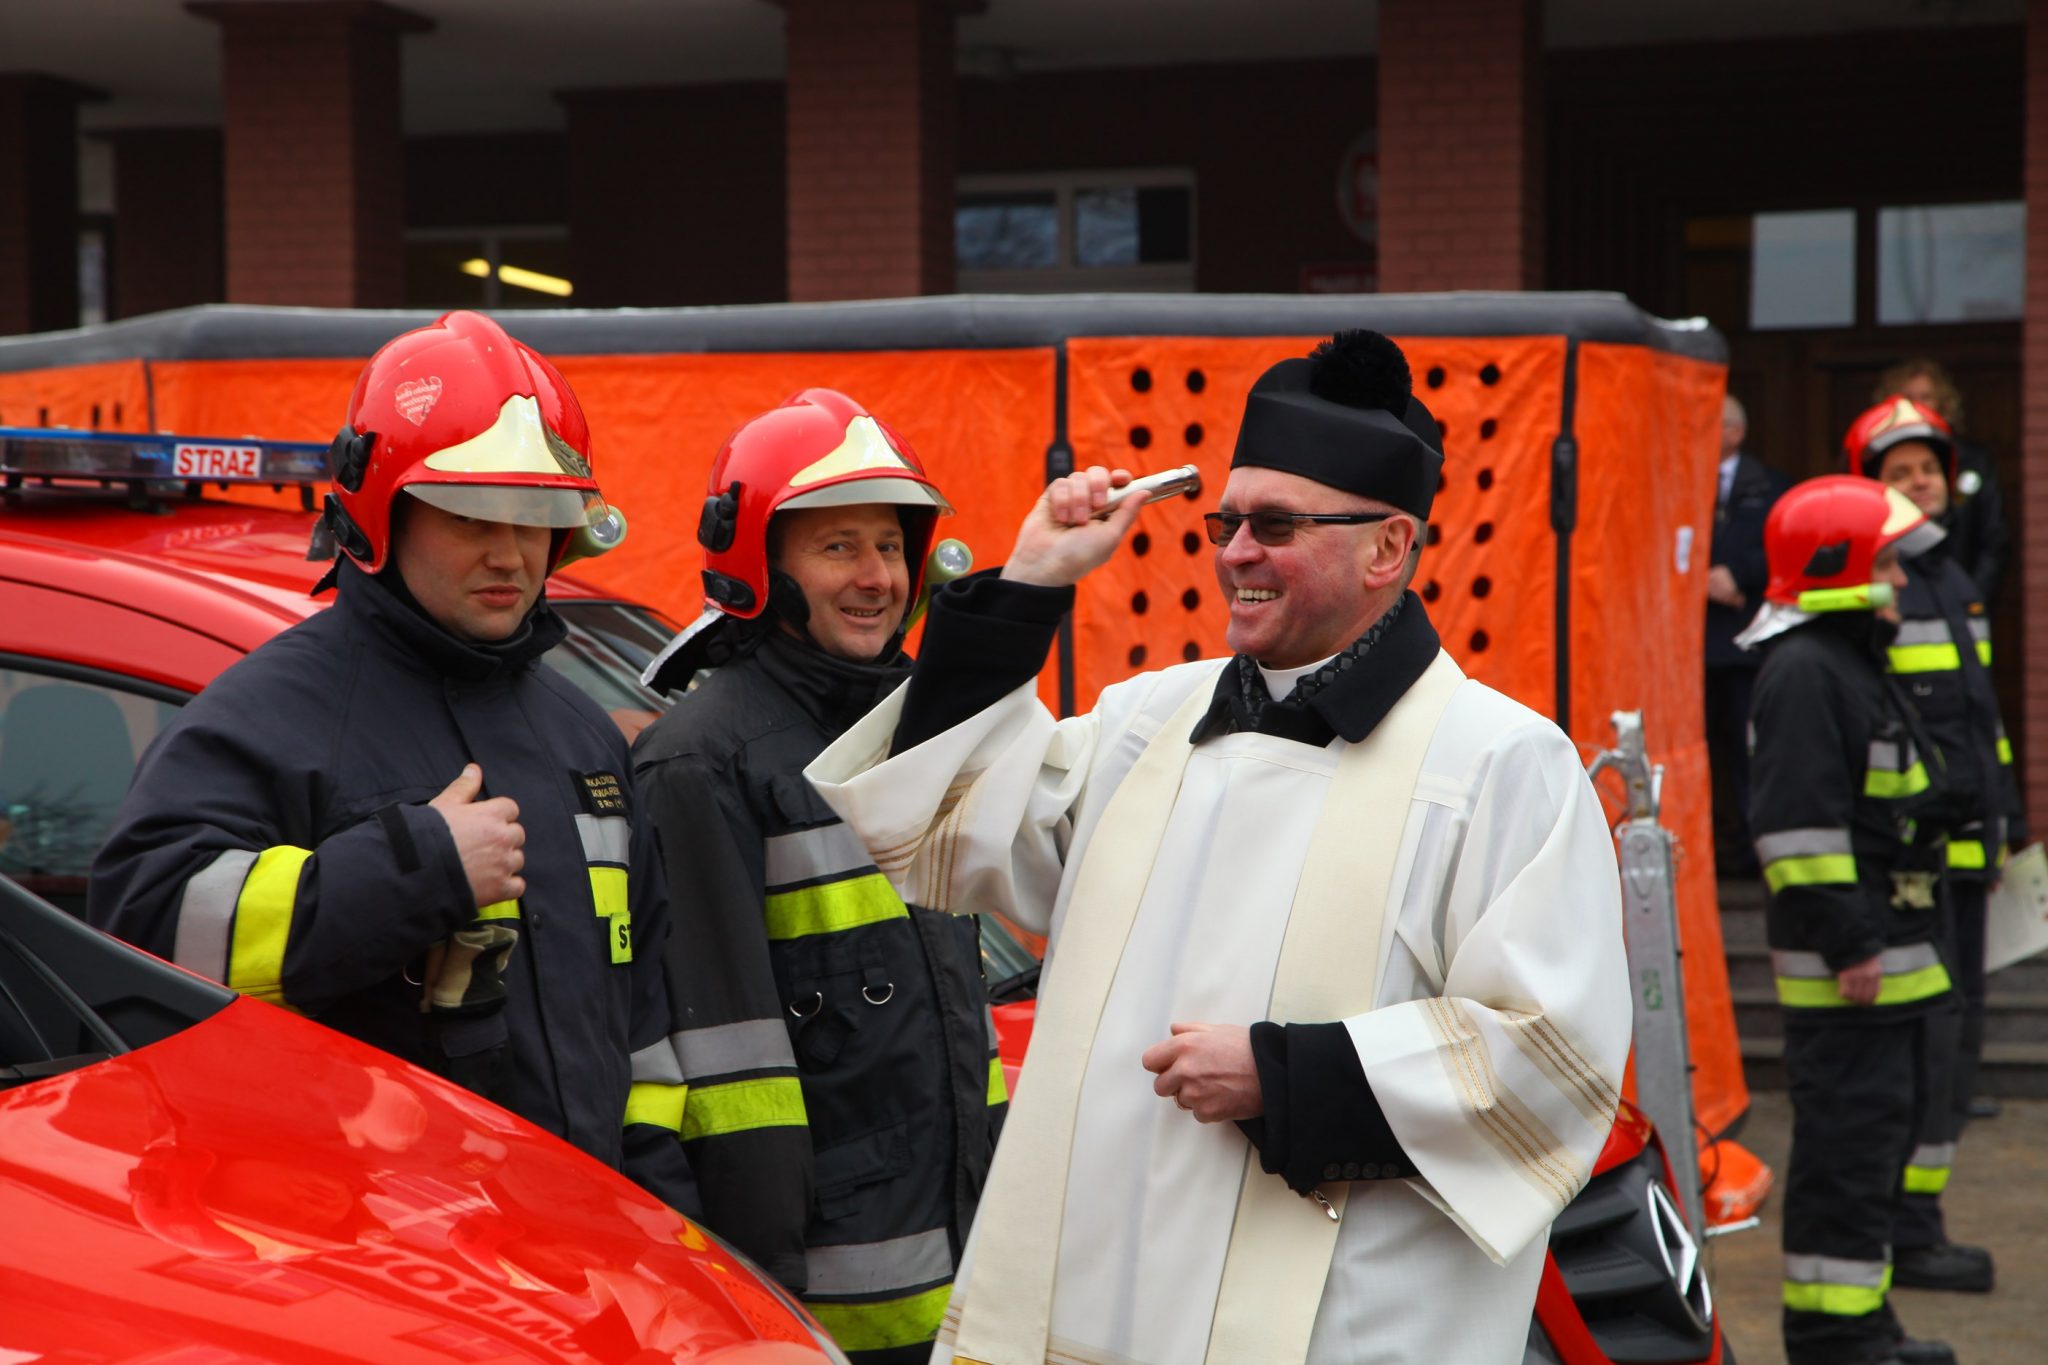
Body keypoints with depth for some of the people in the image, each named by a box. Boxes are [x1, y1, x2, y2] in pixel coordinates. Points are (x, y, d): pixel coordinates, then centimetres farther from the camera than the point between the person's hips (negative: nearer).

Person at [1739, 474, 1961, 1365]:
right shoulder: (1803, 672, -16)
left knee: (1883, 1128, 17)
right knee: (1848, 1141, -8)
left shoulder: (1853, 660, 18)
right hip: (1844, 967, -11)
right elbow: (1798, 822, -23)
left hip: (1888, 956, 11)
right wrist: (1848, 945, -24)